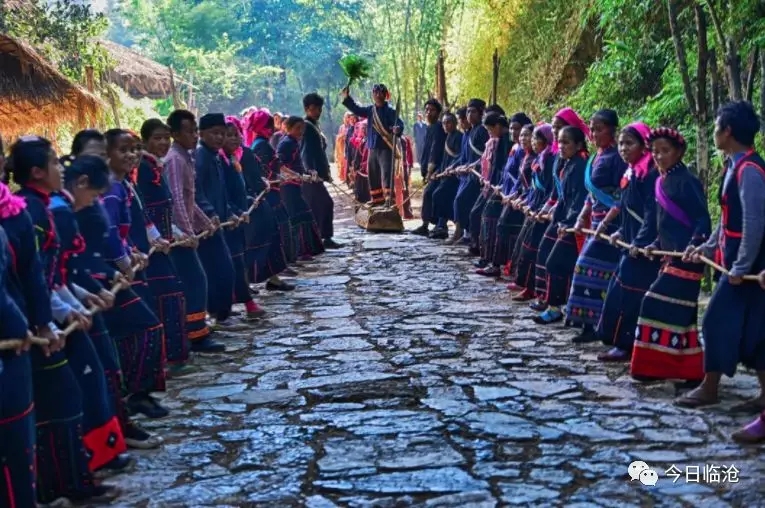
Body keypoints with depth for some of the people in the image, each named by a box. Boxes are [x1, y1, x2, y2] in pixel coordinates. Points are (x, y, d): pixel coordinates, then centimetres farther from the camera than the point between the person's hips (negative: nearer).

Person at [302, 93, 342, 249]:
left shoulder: (314, 126, 18)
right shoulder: (306, 126, -10)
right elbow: (306, 151, -23)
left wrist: (326, 171, 23)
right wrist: (310, 170, -35)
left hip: (317, 173, 10)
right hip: (311, 175, -10)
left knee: (314, 208, 10)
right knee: (327, 203, -12)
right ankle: (326, 238, -8)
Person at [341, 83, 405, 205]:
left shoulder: (390, 111, -8)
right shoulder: (370, 110, 10)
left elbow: (400, 124, -19)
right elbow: (356, 109, 15)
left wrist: (397, 129, -44)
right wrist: (346, 98, 0)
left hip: (386, 147, -7)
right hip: (373, 147, 7)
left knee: (386, 174, -16)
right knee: (373, 175, 14)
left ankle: (389, 199, -19)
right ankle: (377, 199, 26)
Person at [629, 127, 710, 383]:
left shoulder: (686, 181, -13)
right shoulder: (662, 182, 14)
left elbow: (703, 220, -18)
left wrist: (693, 246, -32)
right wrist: (656, 245, 14)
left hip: (686, 258, -9)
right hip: (672, 257, 9)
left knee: (659, 305, -9)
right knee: (679, 313, 12)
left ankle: (655, 366, -2)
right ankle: (689, 370, 19)